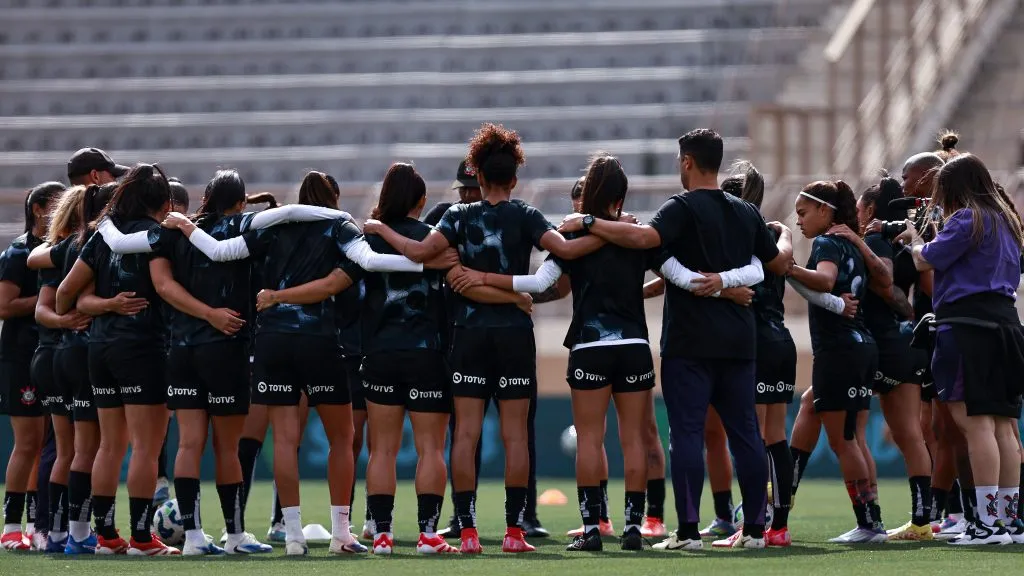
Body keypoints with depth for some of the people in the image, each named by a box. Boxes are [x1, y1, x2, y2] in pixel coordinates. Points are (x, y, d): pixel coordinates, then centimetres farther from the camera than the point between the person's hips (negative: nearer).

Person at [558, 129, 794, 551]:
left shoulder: (685, 208, -8)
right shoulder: (746, 213, 11)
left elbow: (644, 236, -26)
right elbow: (779, 264, 21)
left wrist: (588, 223, -18)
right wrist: (786, 239, 44)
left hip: (690, 342, -6)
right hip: (738, 341, 6)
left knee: (687, 432, -5)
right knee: (745, 432, 8)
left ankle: (688, 530, -10)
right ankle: (755, 528, 8)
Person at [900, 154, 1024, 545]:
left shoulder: (967, 219, -7)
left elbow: (925, 261, -7)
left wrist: (915, 239, 17)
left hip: (968, 323, -9)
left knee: (974, 421, -10)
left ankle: (988, 523, -15)